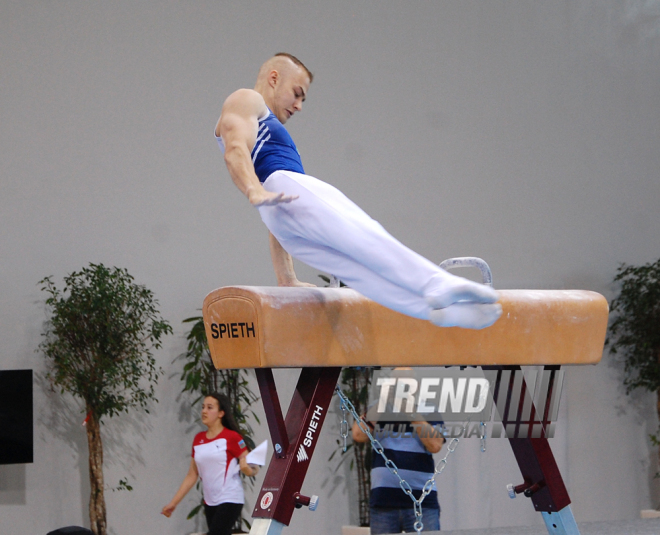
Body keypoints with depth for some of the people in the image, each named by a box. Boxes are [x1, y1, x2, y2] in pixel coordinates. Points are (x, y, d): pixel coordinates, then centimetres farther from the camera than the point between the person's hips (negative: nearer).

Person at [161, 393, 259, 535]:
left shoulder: (232, 437, -7)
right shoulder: (198, 439, 11)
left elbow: (253, 469, -6)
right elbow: (192, 476, 15)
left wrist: (247, 468, -29)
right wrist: (173, 503, 13)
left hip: (229, 500, -7)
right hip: (210, 502, 7)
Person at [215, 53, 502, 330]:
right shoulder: (246, 101, 15)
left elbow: (279, 220, 37)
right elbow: (235, 150, -8)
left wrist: (287, 280, 32)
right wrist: (255, 191, -27)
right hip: (284, 184, -9)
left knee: (363, 268, -14)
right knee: (362, 238, -29)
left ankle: (442, 311, -33)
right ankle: (439, 285, -48)